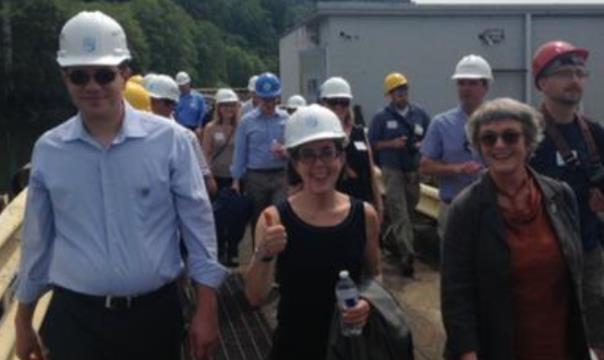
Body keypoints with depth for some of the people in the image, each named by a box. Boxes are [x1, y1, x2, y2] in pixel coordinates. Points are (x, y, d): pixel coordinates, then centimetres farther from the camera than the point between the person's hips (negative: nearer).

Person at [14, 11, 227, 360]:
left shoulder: (170, 139, -7)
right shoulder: (48, 150, -1)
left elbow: (198, 224, -4)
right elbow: (37, 240, 8)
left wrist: (207, 311, -5)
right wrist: (23, 320, 13)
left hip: (155, 313, 0)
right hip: (75, 318, 1)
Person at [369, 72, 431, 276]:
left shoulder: (420, 113, 6)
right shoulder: (382, 117, -3)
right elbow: (372, 144, -1)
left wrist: (423, 144, -8)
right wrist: (391, 144, -16)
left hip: (415, 170, 4)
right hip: (393, 170, -4)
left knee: (410, 210, 14)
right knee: (399, 212, -9)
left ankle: (396, 241, 35)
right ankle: (407, 254, -13)